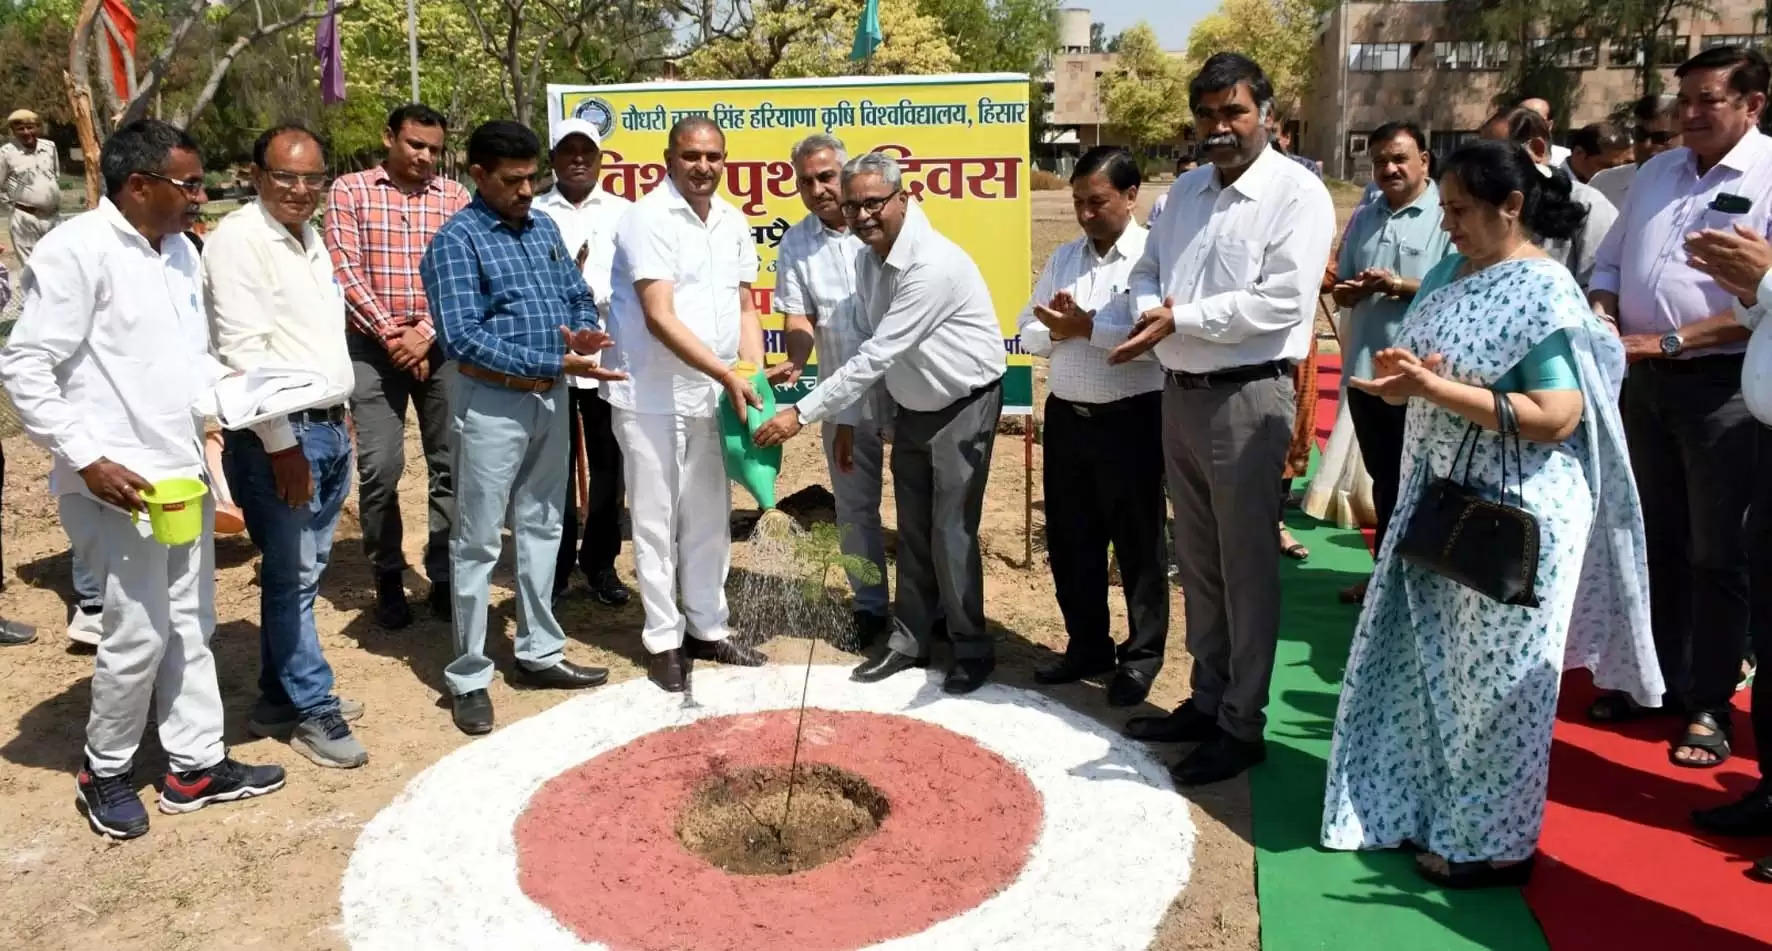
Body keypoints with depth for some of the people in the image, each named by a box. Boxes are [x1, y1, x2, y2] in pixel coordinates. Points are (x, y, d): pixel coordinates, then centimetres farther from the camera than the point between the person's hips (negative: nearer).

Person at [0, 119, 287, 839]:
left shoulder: (181, 251, 10)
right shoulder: (77, 250, -14)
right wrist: (87, 459, -20)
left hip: (184, 472, 8)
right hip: (120, 483, -8)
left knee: (190, 625, 14)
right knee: (140, 635, 0)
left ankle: (197, 763, 27)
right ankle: (105, 772, 23)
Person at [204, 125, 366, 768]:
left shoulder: (309, 237, 15)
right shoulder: (238, 239, -12)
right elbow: (244, 350, -19)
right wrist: (282, 443, -20)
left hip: (328, 426, 9)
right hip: (279, 432, -8)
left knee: (302, 574, 15)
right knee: (290, 576, 0)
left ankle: (280, 698, 26)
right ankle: (313, 709, 10)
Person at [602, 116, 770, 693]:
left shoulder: (733, 223, 8)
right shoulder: (648, 219, -13)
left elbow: (744, 307, 13)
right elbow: (660, 318, -20)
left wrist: (752, 376, -2)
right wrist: (727, 374, -23)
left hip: (711, 395, 6)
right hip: (651, 396, -6)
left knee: (710, 518, 14)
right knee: (657, 521, 3)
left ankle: (708, 628, 27)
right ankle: (663, 639, 16)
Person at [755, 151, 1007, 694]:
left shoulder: (933, 263, -28)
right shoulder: (868, 261, 0)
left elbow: (876, 357, -30)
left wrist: (802, 414, -29)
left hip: (964, 406, -8)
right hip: (912, 407, 8)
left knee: (952, 533, -5)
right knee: (913, 532, 13)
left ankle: (972, 650, 10)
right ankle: (909, 640, 24)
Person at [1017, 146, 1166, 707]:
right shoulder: (1062, 258, 11)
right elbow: (1029, 331, 11)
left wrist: (1088, 327, -19)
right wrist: (1057, 331, -10)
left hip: (1131, 419, -6)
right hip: (1066, 416, 7)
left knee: (1137, 544, 6)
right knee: (1070, 542, 14)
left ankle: (1142, 655, 20)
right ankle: (1087, 645, 30)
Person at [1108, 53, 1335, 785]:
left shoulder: (1297, 193, -10)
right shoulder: (1184, 191, 12)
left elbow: (1281, 303, -20)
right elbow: (1147, 272, 15)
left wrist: (1180, 319, -17)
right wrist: (1152, 310, -8)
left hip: (1247, 398, -7)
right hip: (1180, 393, 7)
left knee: (1246, 565, 1)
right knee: (1196, 559, 15)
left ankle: (1242, 726, 12)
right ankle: (1207, 698, 29)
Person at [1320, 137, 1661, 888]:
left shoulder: (1545, 292, -17)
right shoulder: (1451, 271, 7)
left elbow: (1555, 418, -23)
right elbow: (1409, 363, 12)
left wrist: (1434, 388, -25)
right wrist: (1399, 379, -12)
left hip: (1513, 512, -7)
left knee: (1494, 680, 5)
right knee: (1432, 665, 15)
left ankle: (1493, 841, 22)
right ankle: (1426, 810, 32)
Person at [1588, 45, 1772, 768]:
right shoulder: (1657, 172, 11)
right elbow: (1612, 260, 16)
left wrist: (1670, 340, -21)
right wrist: (1603, 316, -4)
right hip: (1646, 382, 6)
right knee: (1656, 543, 15)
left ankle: (1709, 703, 14)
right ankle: (1657, 677, 28)